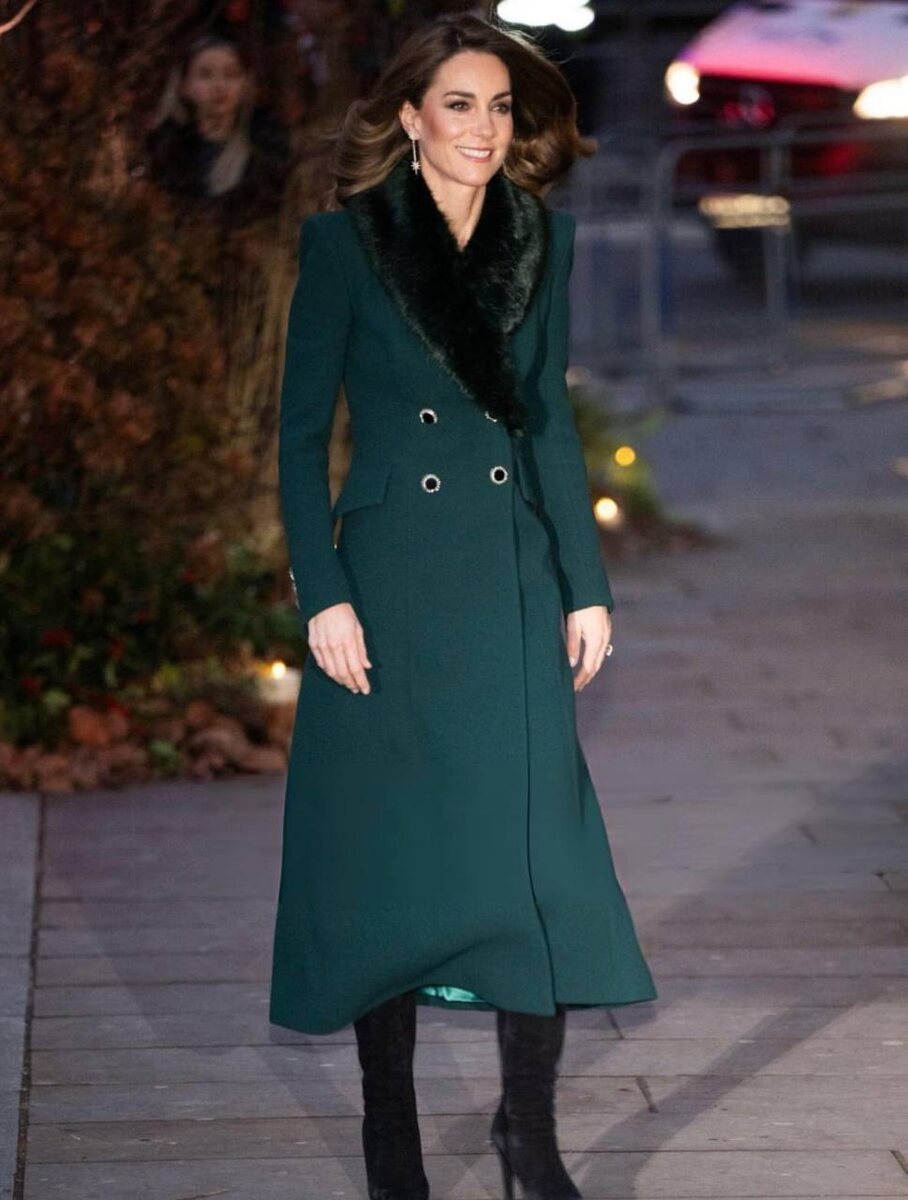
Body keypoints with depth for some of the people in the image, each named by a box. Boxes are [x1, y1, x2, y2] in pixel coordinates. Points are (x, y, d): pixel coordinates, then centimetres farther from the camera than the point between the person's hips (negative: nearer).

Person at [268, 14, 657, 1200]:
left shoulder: (544, 238, 7)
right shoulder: (346, 240, -4)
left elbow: (550, 416, 12)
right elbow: (301, 431, -3)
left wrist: (588, 585, 7)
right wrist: (323, 596, -10)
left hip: (513, 578, 3)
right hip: (392, 581, -3)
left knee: (539, 842, -2)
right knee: (389, 852, 3)